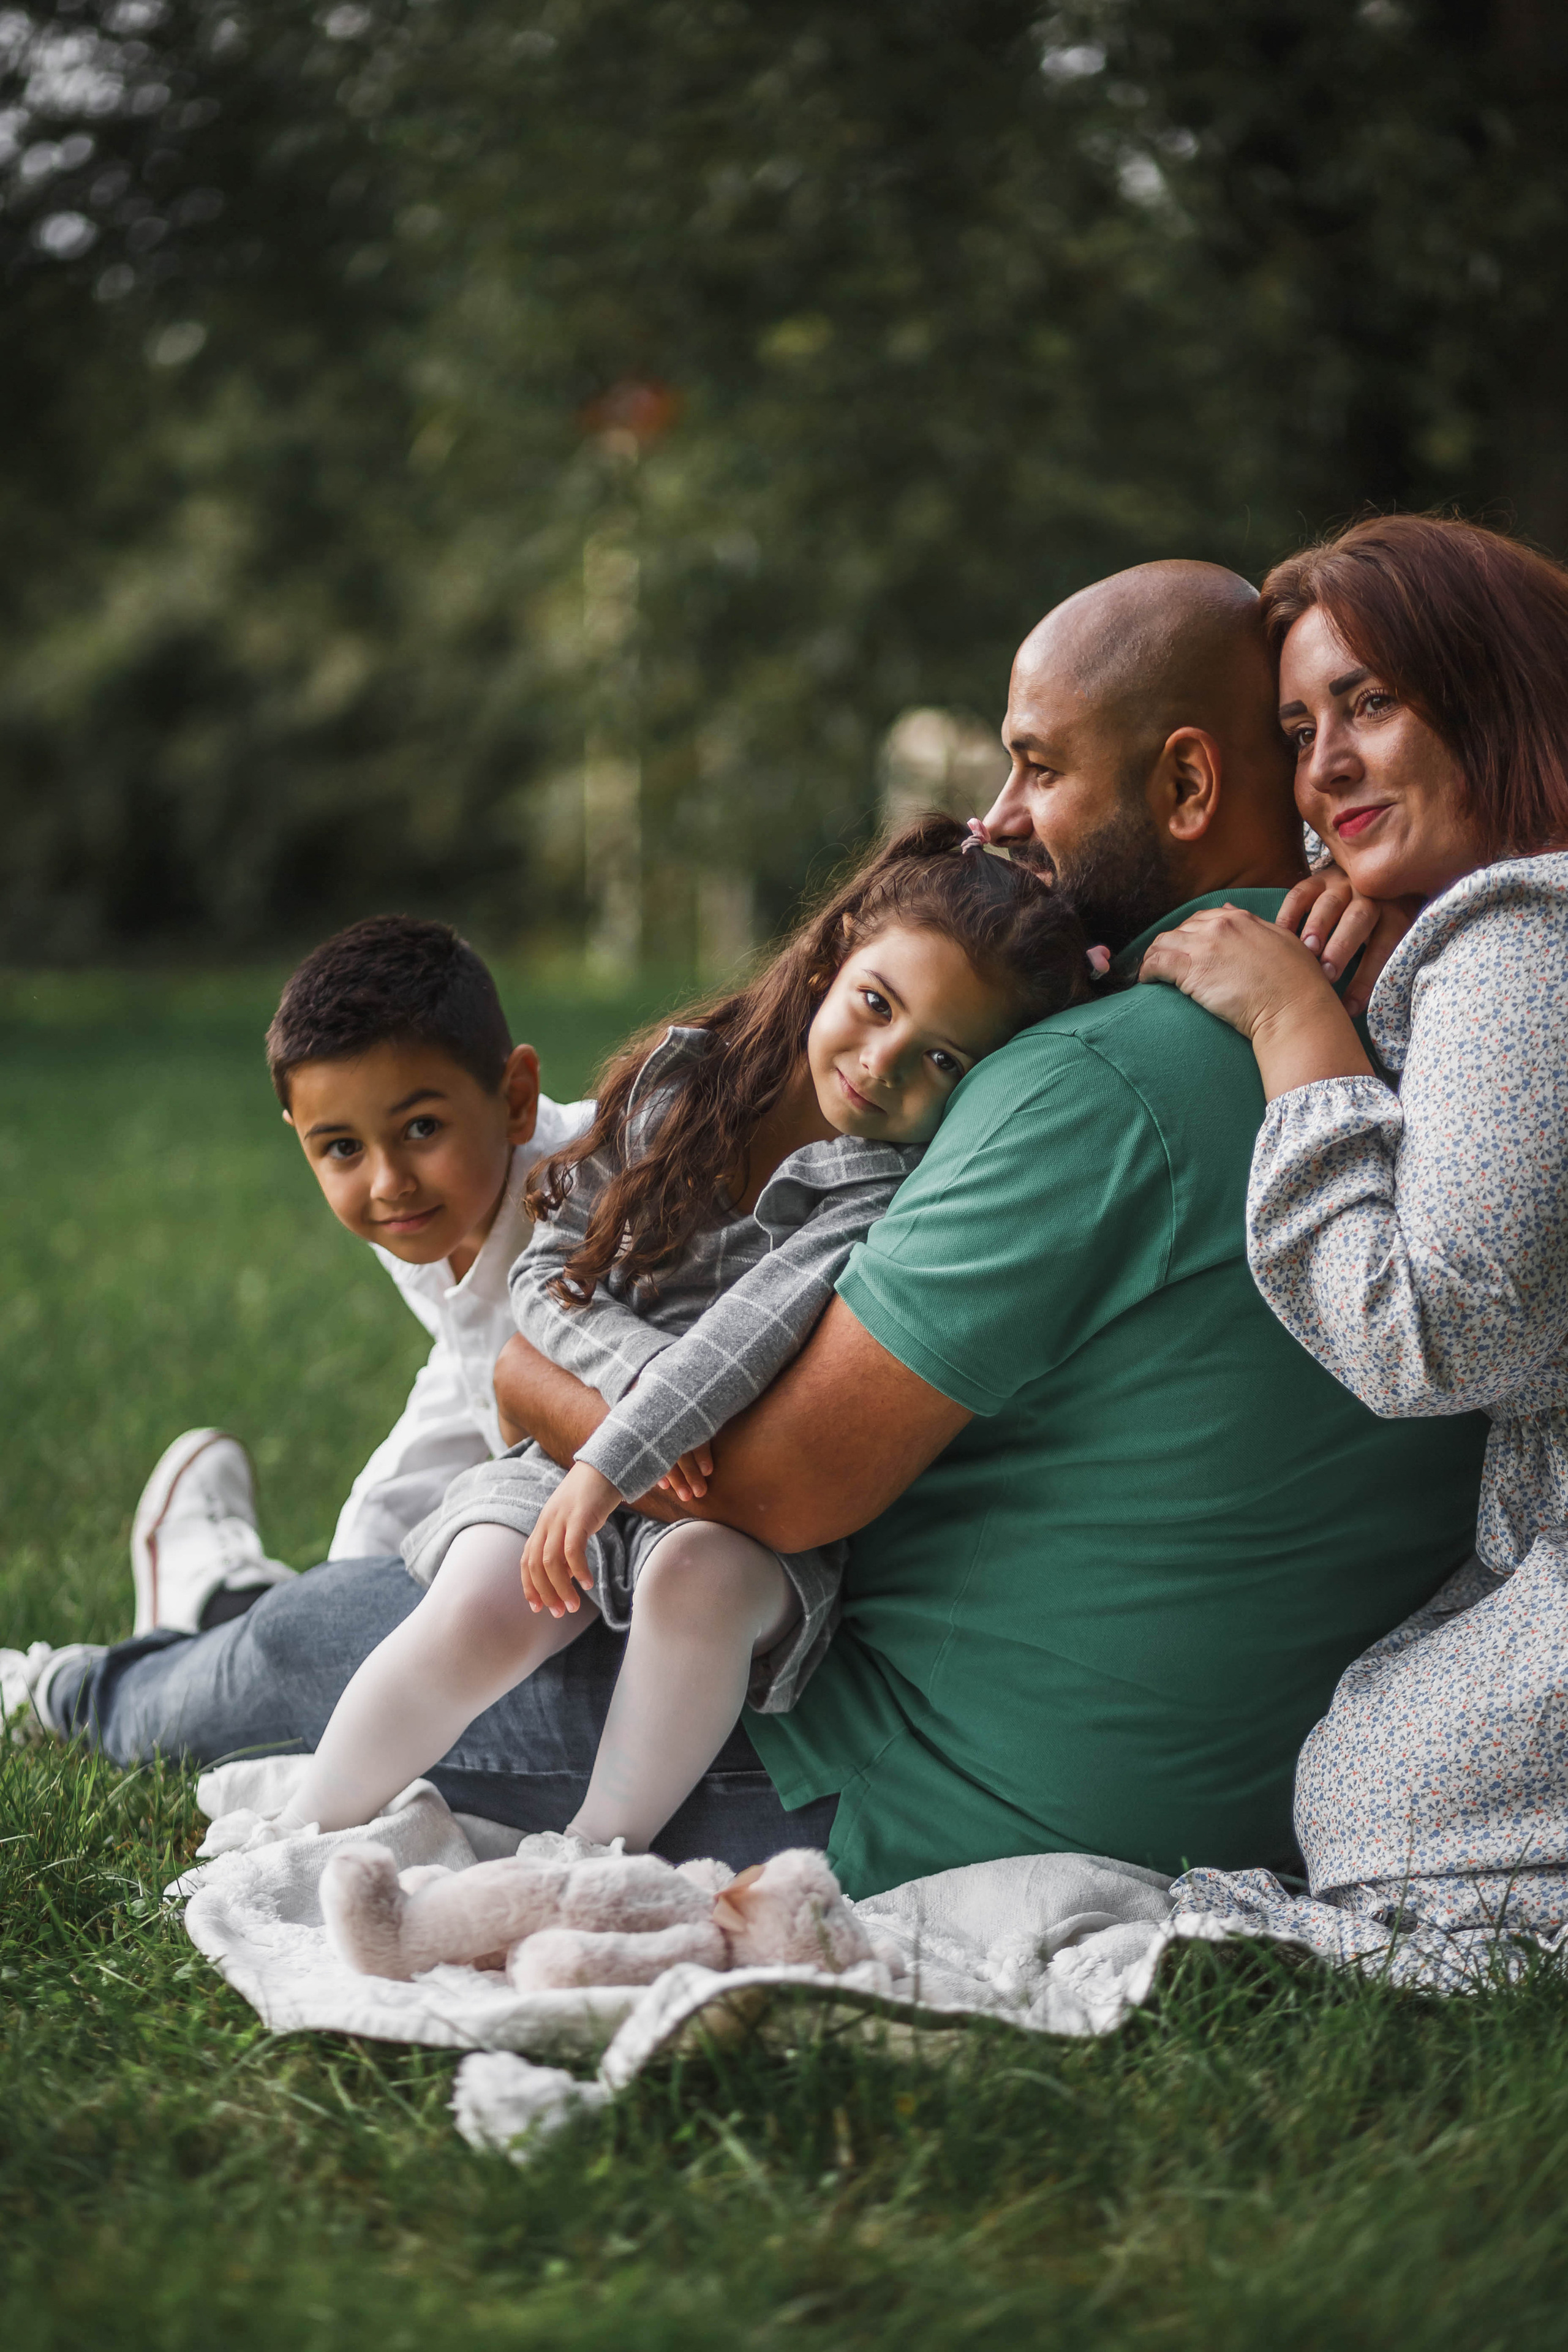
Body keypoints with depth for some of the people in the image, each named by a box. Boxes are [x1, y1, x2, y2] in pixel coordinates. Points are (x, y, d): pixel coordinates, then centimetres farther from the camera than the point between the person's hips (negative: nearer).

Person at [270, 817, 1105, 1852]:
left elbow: (754, 1329, -26)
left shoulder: (897, 1187, -14)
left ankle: (598, 1858, -18)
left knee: (702, 1580, -35)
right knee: (478, 1614, -24)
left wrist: (613, 1462, -32)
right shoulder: (684, 1074, -2)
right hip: (587, 1434, 3)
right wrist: (649, 1374, -16)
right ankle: (294, 1849, -7)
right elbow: (549, 1271, 1)